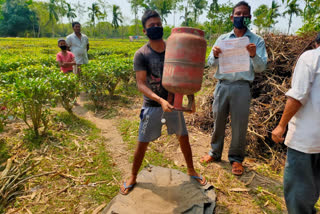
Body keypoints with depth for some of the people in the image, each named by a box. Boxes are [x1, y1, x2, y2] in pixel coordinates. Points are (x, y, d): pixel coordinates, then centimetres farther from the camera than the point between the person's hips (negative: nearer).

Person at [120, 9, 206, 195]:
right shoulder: (141, 54, -11)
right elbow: (141, 84, -18)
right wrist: (160, 100, -30)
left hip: (174, 102, 3)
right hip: (152, 105, -3)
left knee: (184, 138, 13)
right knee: (142, 143, 7)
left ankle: (191, 170, 38)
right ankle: (133, 178, 30)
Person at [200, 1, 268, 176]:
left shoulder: (257, 41, 6)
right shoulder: (222, 39, 10)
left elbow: (261, 68, 1)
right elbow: (211, 63, 6)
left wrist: (254, 56, -18)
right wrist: (215, 55, -15)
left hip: (242, 87, -1)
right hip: (222, 85, 2)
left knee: (239, 125, 4)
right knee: (218, 121, 10)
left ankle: (236, 158, 24)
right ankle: (215, 153, 28)